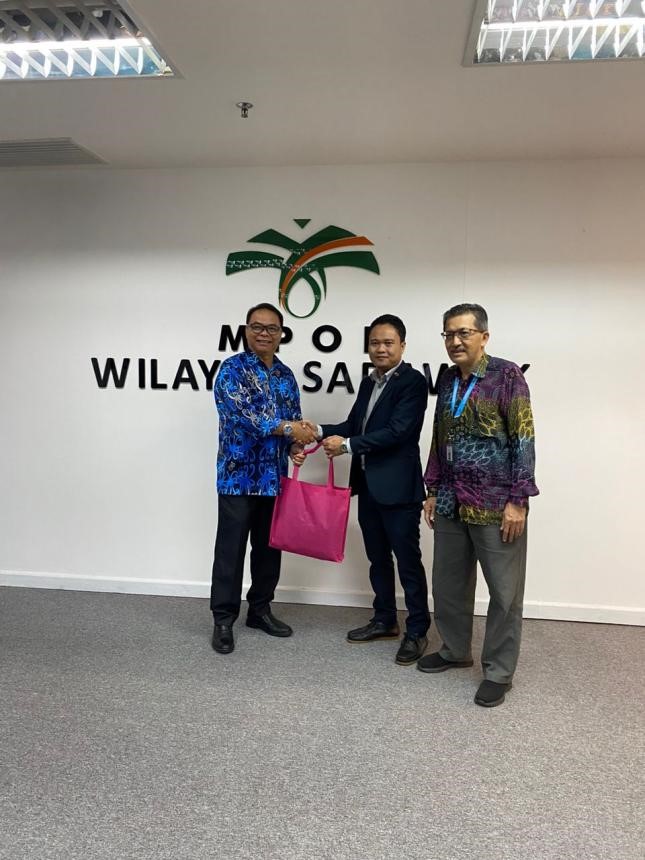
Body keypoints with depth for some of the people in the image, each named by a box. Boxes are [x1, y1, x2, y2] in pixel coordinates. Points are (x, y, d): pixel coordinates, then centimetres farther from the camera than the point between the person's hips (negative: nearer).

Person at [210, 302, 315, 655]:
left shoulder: (286, 375, 12)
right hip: (238, 475, -6)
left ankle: (260, 609, 28)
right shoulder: (232, 369, -7)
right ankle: (223, 619, 13)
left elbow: (295, 420, 14)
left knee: (269, 547, 14)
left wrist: (296, 446, -7)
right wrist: (289, 429, -21)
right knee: (231, 549, 2)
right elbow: (243, 412, -21)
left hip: (274, 477, 6)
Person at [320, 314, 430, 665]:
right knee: (378, 558, 17)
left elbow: (397, 431, -20)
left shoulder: (413, 381, -11)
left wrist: (347, 446, -20)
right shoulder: (368, 383, 14)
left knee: (408, 561, 2)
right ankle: (384, 620, 32)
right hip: (368, 484, 8)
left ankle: (417, 631, 14)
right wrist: (320, 432, -2)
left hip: (398, 486, -8)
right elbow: (352, 426, 15)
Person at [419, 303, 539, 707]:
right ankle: (455, 650, 35)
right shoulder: (447, 380, 11)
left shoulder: (507, 376, -8)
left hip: (496, 505, -6)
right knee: (448, 583, 15)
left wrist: (518, 500, -15)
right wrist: (433, 491, 13)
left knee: (505, 591, 5)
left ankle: (499, 672, 20)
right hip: (451, 504, 6)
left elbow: (524, 441, -11)